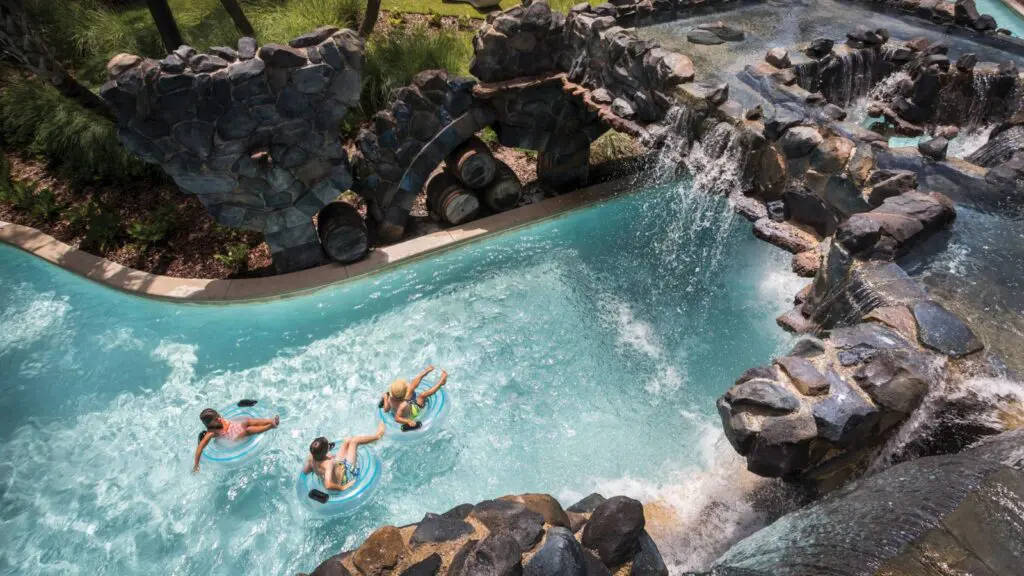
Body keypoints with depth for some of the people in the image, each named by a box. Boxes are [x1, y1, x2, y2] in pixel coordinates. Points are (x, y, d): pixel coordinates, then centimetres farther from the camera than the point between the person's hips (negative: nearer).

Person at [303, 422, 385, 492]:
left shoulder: (310, 458, -22)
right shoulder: (328, 463, -42)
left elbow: (305, 471, -2)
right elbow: (328, 485, -50)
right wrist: (342, 487, -33)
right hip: (346, 476, -7)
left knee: (348, 440, 15)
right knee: (354, 440, -1)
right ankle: (377, 435, 26)